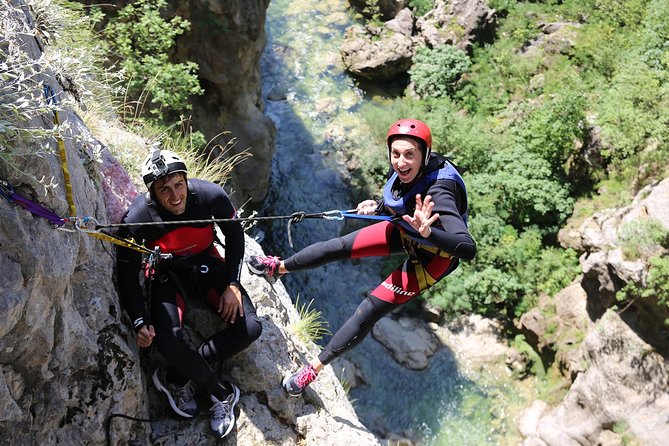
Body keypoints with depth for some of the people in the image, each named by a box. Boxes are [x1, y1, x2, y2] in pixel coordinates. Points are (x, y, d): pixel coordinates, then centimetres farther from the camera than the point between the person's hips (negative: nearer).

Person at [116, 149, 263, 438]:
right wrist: (139, 322, -21)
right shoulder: (136, 219, -26)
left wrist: (232, 283, -9)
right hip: (167, 273, -2)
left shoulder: (210, 195, -24)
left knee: (251, 328, -17)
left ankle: (175, 377, -7)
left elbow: (235, 233, -3)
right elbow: (127, 273, -12)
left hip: (208, 263, 2)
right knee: (167, 340, -30)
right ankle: (222, 394, -4)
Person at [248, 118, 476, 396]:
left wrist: (428, 232, -63)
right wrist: (378, 208, -10)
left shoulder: (438, 193, -41)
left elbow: (468, 248, -50)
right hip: (405, 231, 7)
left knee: (368, 313, -7)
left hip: (432, 255, -6)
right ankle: (278, 268, 34)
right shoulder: (404, 170, -19)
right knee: (338, 246, 7)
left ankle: (314, 368, 9)